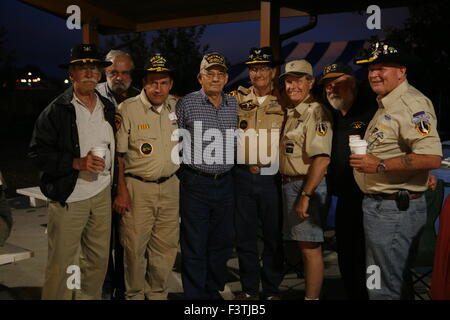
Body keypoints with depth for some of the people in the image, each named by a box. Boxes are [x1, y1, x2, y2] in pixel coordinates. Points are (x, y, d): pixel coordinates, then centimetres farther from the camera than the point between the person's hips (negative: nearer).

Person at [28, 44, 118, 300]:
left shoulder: (108, 108, 10)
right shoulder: (57, 110, -7)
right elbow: (38, 152, -10)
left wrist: (115, 185, 14)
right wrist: (77, 163, -21)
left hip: (102, 194, 5)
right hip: (69, 197, -5)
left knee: (99, 258, 13)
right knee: (62, 262, 0)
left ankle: (90, 297, 30)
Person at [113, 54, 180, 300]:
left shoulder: (176, 107, 7)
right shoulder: (127, 109, -8)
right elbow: (118, 153, -6)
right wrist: (122, 190, -11)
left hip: (170, 186, 5)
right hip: (137, 187, -4)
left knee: (166, 246, 10)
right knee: (135, 245, 1)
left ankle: (157, 293, 29)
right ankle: (134, 295, 22)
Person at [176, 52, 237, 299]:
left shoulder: (234, 105, 9)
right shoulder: (187, 104, -3)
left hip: (225, 183, 4)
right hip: (195, 184, -4)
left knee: (222, 242, 13)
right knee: (194, 246, 1)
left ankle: (213, 291, 31)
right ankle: (195, 294, 15)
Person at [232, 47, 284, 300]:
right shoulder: (238, 98, 7)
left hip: (273, 178, -1)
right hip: (243, 176, 2)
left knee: (274, 236, 6)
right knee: (245, 235, 8)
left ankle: (272, 290, 21)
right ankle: (249, 289, 23)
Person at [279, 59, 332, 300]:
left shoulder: (316, 113, -14)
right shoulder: (291, 113, 15)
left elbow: (321, 159, -23)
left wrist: (306, 195, -25)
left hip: (306, 185, -9)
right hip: (288, 183, 9)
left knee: (310, 247, -2)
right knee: (302, 245, 17)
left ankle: (312, 297, 8)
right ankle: (309, 293, 29)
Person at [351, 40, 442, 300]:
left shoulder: (412, 104, -17)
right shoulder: (386, 105, 16)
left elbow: (432, 158, -28)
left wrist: (379, 166, -24)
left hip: (394, 209, -10)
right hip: (380, 205, 10)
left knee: (384, 288, -2)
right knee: (398, 284, 23)